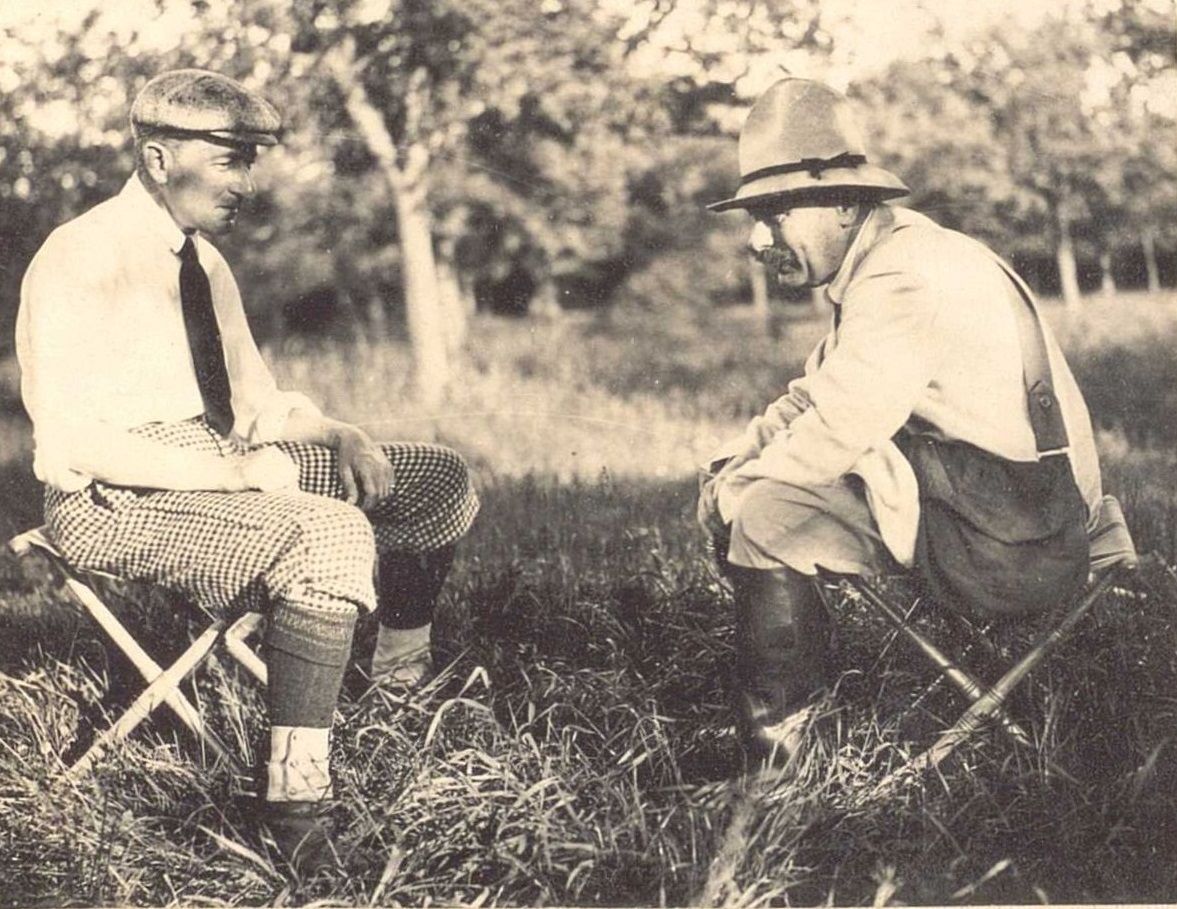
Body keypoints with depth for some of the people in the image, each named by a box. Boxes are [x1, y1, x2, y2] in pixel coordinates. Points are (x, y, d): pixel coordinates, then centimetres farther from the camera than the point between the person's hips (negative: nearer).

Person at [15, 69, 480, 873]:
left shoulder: (204, 260, 12)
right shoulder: (84, 259, -15)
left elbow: (260, 402, 18)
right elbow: (72, 439, -24)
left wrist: (340, 436, -3)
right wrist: (234, 470, -27)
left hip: (219, 461, 9)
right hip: (117, 499, -9)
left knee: (440, 479, 5)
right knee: (331, 536, -34)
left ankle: (402, 682, 24)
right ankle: (295, 794, -30)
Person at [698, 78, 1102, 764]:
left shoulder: (902, 281, -20)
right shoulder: (884, 261, 12)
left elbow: (834, 433, -24)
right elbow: (810, 400, 16)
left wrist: (735, 492, -9)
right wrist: (728, 469, 1)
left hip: (1008, 536, -10)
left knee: (765, 516, -21)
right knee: (741, 487, 10)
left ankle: (776, 734, -7)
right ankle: (804, 680, 15)